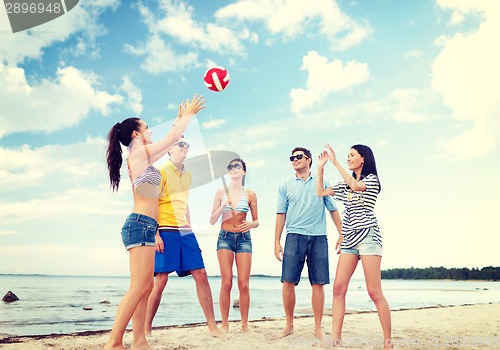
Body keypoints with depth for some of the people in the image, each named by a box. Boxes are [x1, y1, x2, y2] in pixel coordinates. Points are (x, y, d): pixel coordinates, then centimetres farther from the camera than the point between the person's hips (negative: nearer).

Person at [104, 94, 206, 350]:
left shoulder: (141, 157, 20)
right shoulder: (138, 153, -5)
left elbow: (170, 143, 31)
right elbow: (173, 138, -2)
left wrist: (180, 118, 37)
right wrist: (188, 114, 11)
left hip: (143, 226, 10)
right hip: (141, 224, -10)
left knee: (146, 286, 7)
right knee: (139, 287, -11)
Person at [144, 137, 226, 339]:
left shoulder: (188, 175, 18)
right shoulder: (162, 172, -3)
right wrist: (156, 234, -16)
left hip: (186, 232, 6)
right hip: (166, 231, -6)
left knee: (201, 275, 0)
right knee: (161, 279, -5)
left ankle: (213, 327, 7)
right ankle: (146, 330, 10)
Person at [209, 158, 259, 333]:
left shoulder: (250, 194, 6)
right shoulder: (221, 192, 6)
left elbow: (256, 221, 11)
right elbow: (212, 221, 7)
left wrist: (251, 224, -12)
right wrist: (222, 207, -9)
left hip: (244, 238, 0)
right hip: (225, 237, 0)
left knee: (243, 284, -3)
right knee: (226, 283, -5)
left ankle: (245, 324, 10)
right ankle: (225, 324, 7)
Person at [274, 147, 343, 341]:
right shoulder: (286, 186, 12)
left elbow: (333, 210, 14)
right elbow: (281, 215, 10)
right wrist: (276, 242, 4)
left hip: (319, 237, 0)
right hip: (295, 236, 0)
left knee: (318, 283, -1)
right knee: (288, 281, -5)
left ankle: (318, 328, 10)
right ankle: (289, 325, 11)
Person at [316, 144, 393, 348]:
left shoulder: (372, 179, 2)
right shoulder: (345, 184, 21)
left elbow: (356, 185, -19)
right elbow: (320, 192, 20)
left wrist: (335, 162, -17)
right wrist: (320, 167, 12)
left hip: (367, 236, -6)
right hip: (349, 239, 7)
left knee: (374, 292, -9)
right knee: (338, 288, -5)